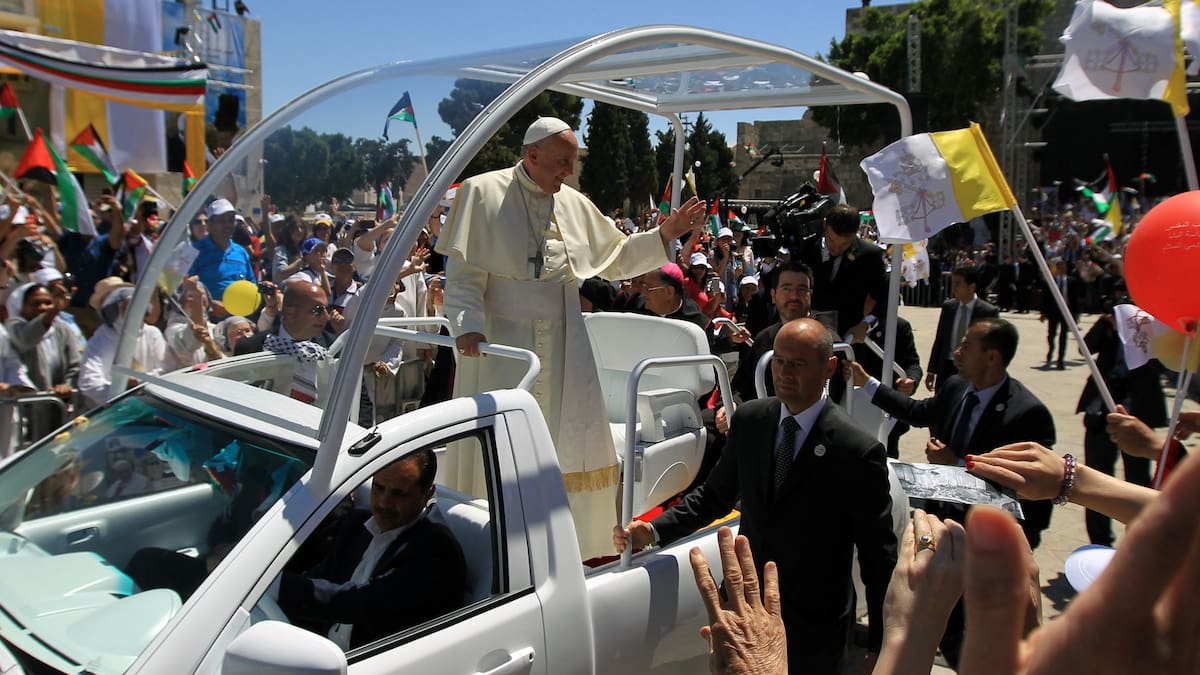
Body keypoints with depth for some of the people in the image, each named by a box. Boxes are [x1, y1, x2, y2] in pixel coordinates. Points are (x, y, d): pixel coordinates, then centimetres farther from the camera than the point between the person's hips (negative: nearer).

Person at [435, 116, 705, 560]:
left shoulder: (575, 204, 9)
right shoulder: (484, 193, -5)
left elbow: (615, 257, 17)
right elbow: (464, 273, -10)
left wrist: (664, 235, 5)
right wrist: (468, 324, -24)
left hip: (563, 344, 5)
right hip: (501, 342, -4)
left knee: (570, 444, 7)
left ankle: (574, 541, 22)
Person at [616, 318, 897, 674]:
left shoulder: (858, 451, -18)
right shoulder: (749, 420, -2)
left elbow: (878, 557, -12)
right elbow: (714, 495, 8)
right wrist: (653, 531, -6)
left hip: (812, 628, -4)